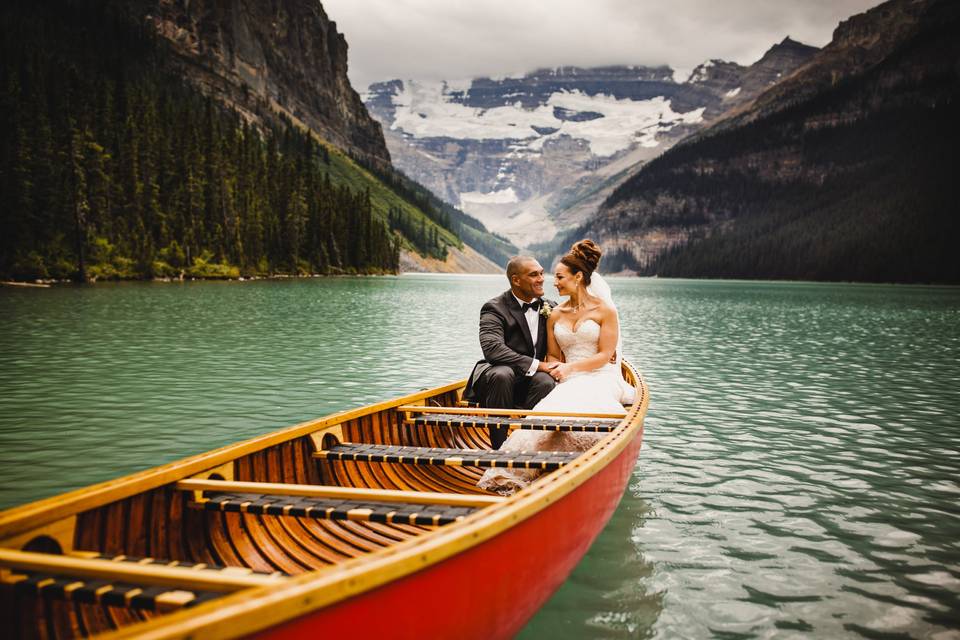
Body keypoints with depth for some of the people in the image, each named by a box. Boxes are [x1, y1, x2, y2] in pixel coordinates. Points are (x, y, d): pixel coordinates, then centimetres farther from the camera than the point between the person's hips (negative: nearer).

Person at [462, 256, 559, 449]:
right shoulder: (494, 309, -9)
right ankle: (499, 447, -26)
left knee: (546, 382, -30)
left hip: (532, 379, 3)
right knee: (502, 374, -37)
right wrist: (537, 365, -27)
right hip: (500, 375, -3)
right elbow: (492, 349, -25)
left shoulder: (549, 308, 9)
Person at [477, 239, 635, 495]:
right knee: (553, 410, -33)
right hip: (568, 382, 3)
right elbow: (552, 355, 19)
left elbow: (605, 355, -1)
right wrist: (556, 368, -5)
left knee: (583, 405, -39)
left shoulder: (605, 309, 4)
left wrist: (570, 368, -11)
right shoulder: (555, 315, 16)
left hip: (600, 379, -3)